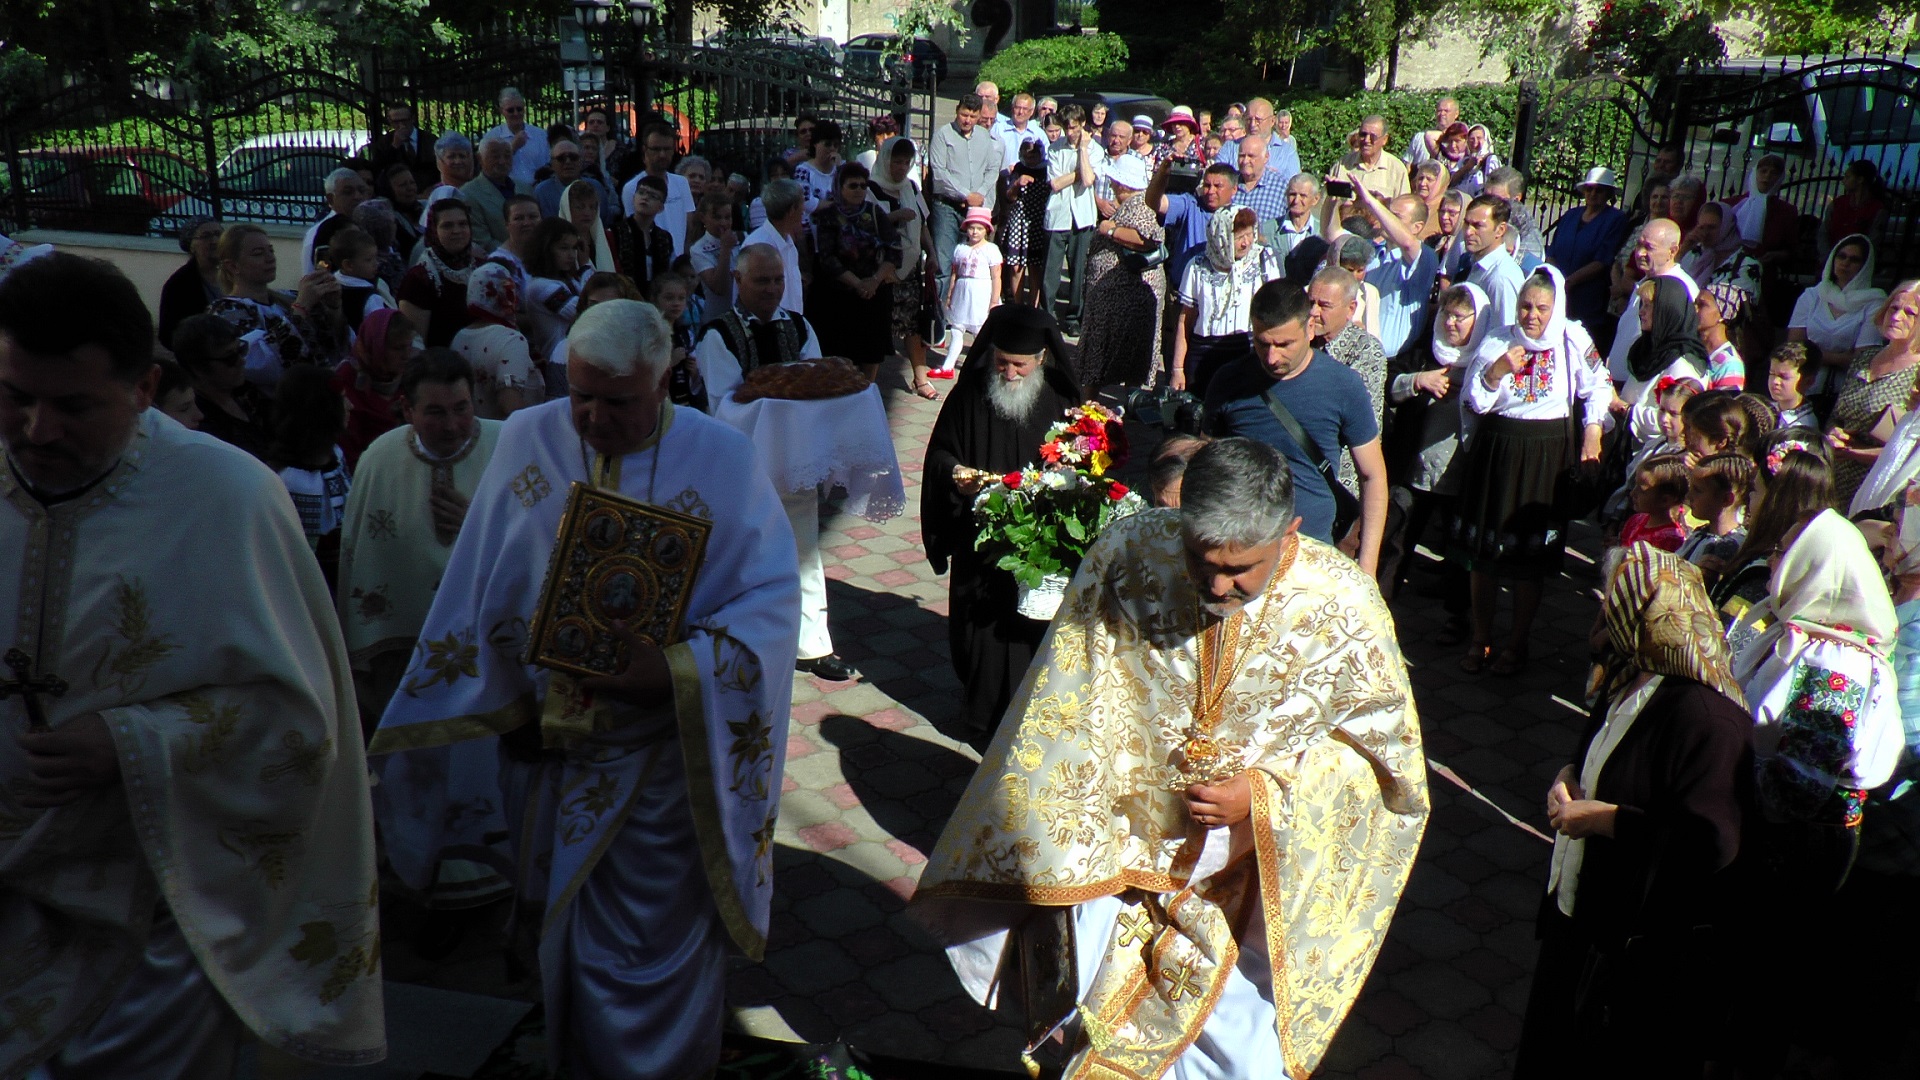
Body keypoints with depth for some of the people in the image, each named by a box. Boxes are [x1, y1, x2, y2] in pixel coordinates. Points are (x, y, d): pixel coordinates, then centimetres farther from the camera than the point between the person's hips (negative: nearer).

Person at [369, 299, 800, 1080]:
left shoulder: (720, 459, -11)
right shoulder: (527, 440, -4)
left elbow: (772, 596, -13)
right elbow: (482, 586, 3)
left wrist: (674, 670, -26)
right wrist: (505, 704, 0)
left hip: (662, 758, -3)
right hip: (547, 749, 3)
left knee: (652, 956, 8)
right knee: (563, 935, 21)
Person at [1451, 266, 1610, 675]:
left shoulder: (1574, 340, -2)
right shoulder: (1497, 342, 2)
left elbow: (1598, 387, 8)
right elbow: (1475, 403, -2)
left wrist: (1593, 431, -2)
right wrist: (1498, 371, -17)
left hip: (1547, 455, -2)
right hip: (1496, 452, 2)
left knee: (1530, 553, 4)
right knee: (1483, 548, 6)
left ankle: (1517, 644, 20)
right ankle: (1480, 639, 21)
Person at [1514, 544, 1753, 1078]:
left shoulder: (1705, 716, -27)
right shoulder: (1630, 683, 2)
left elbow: (1712, 844, -32)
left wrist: (1604, 818, -25)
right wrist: (1570, 777, -1)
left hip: (1642, 946, -9)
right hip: (1577, 914, 9)